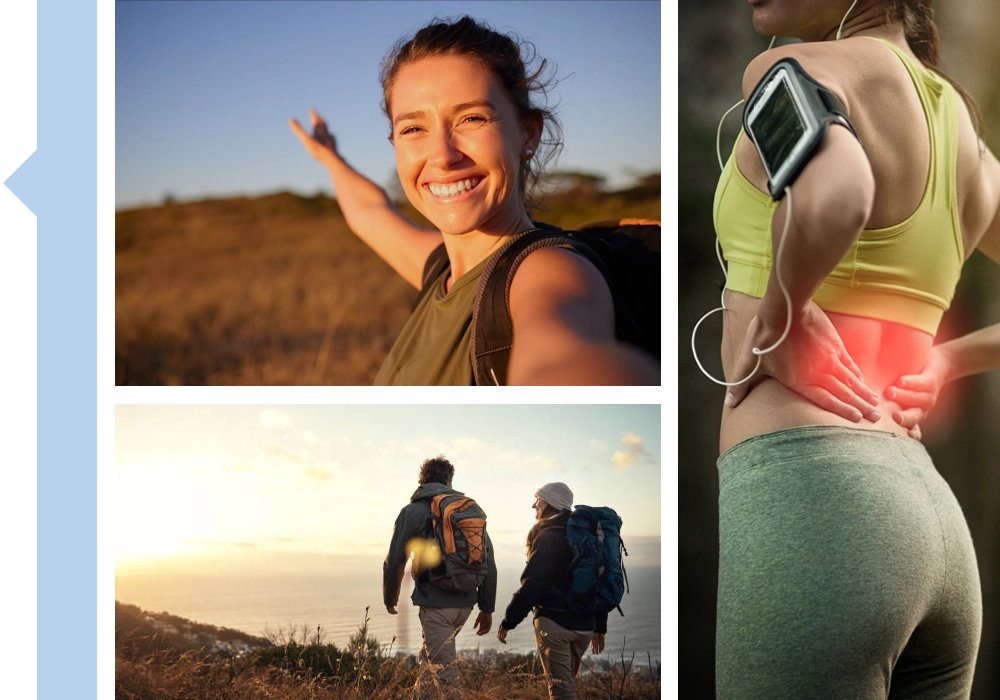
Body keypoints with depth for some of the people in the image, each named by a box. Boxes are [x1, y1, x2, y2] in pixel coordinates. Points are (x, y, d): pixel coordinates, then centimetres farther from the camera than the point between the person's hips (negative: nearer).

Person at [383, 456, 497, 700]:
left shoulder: (413, 512, -2)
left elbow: (395, 561, -3)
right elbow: (488, 560, 7)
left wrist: (390, 598, 15)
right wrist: (487, 608, 13)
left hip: (435, 604, -6)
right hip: (465, 603, 6)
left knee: (445, 673, -4)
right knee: (429, 658, 24)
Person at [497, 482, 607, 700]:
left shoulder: (547, 537, -12)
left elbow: (531, 586, -17)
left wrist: (508, 622, -10)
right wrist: (600, 627, 23)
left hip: (554, 623, -8)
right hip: (584, 625, 8)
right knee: (567, 681, 19)